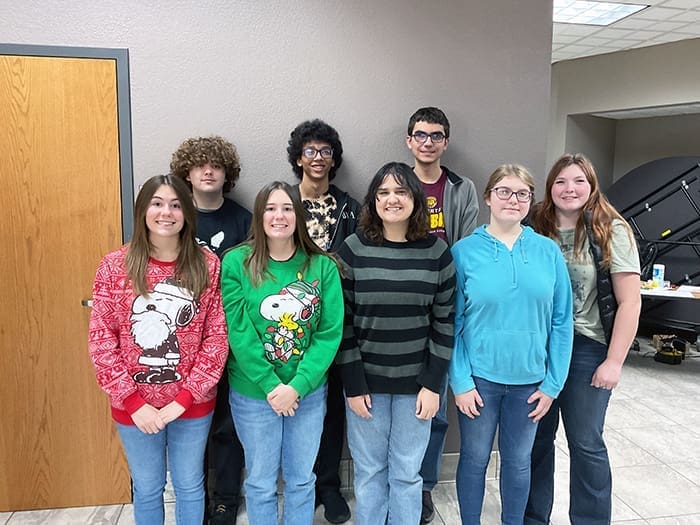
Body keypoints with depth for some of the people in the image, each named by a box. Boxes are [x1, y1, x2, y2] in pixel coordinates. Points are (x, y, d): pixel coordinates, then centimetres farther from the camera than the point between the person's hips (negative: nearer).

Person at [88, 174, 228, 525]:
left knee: (190, 487, 20)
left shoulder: (207, 265, -7)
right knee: (147, 490, 20)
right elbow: (101, 340, -7)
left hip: (193, 404, 0)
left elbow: (217, 336, -8)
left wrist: (184, 398, -13)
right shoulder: (114, 266, -7)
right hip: (135, 407, 0)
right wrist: (133, 402, -12)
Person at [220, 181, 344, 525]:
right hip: (253, 393, -1)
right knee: (260, 482, 17)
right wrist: (270, 385, -16)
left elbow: (330, 333, -8)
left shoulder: (323, 266, -6)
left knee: (301, 479, 19)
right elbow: (239, 332, -13)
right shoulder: (236, 263, -10)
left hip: (308, 392, 2)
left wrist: (297, 386, -16)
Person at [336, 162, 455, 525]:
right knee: (369, 471, 12)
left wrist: (433, 384, -5)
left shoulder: (437, 251, -2)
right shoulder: (354, 249, -5)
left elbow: (445, 322, -1)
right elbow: (342, 322, -5)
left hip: (416, 382, 1)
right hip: (366, 379, 0)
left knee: (407, 473, 12)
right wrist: (353, 384, -7)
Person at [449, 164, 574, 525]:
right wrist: (460, 382, -11)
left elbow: (561, 321, 1)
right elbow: (451, 322, -6)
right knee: (474, 459, 13)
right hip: (478, 377, -2)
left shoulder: (548, 251, -1)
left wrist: (552, 383, -2)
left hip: (529, 379, 2)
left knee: (518, 461, 17)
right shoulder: (465, 251, -7)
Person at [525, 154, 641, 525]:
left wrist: (614, 361, -11)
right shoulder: (537, 231, 2)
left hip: (587, 349, -3)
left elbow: (630, 302, -7)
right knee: (535, 438, 13)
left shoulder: (611, 232, -6)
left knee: (585, 444, 7)